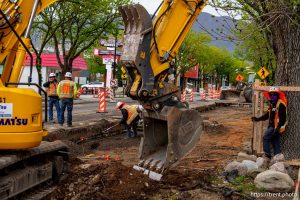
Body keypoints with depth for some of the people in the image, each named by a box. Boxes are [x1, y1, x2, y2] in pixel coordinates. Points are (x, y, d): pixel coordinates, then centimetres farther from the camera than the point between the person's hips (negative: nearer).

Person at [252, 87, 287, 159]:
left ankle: (267, 155, -6)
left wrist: (278, 127, -26)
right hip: (272, 126, 9)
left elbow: (282, 118, -21)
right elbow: (267, 115, 22)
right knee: (275, 142, 11)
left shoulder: (280, 104, -15)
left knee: (265, 138, -9)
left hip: (276, 127, -9)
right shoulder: (272, 104, 15)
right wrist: (258, 119, 17)